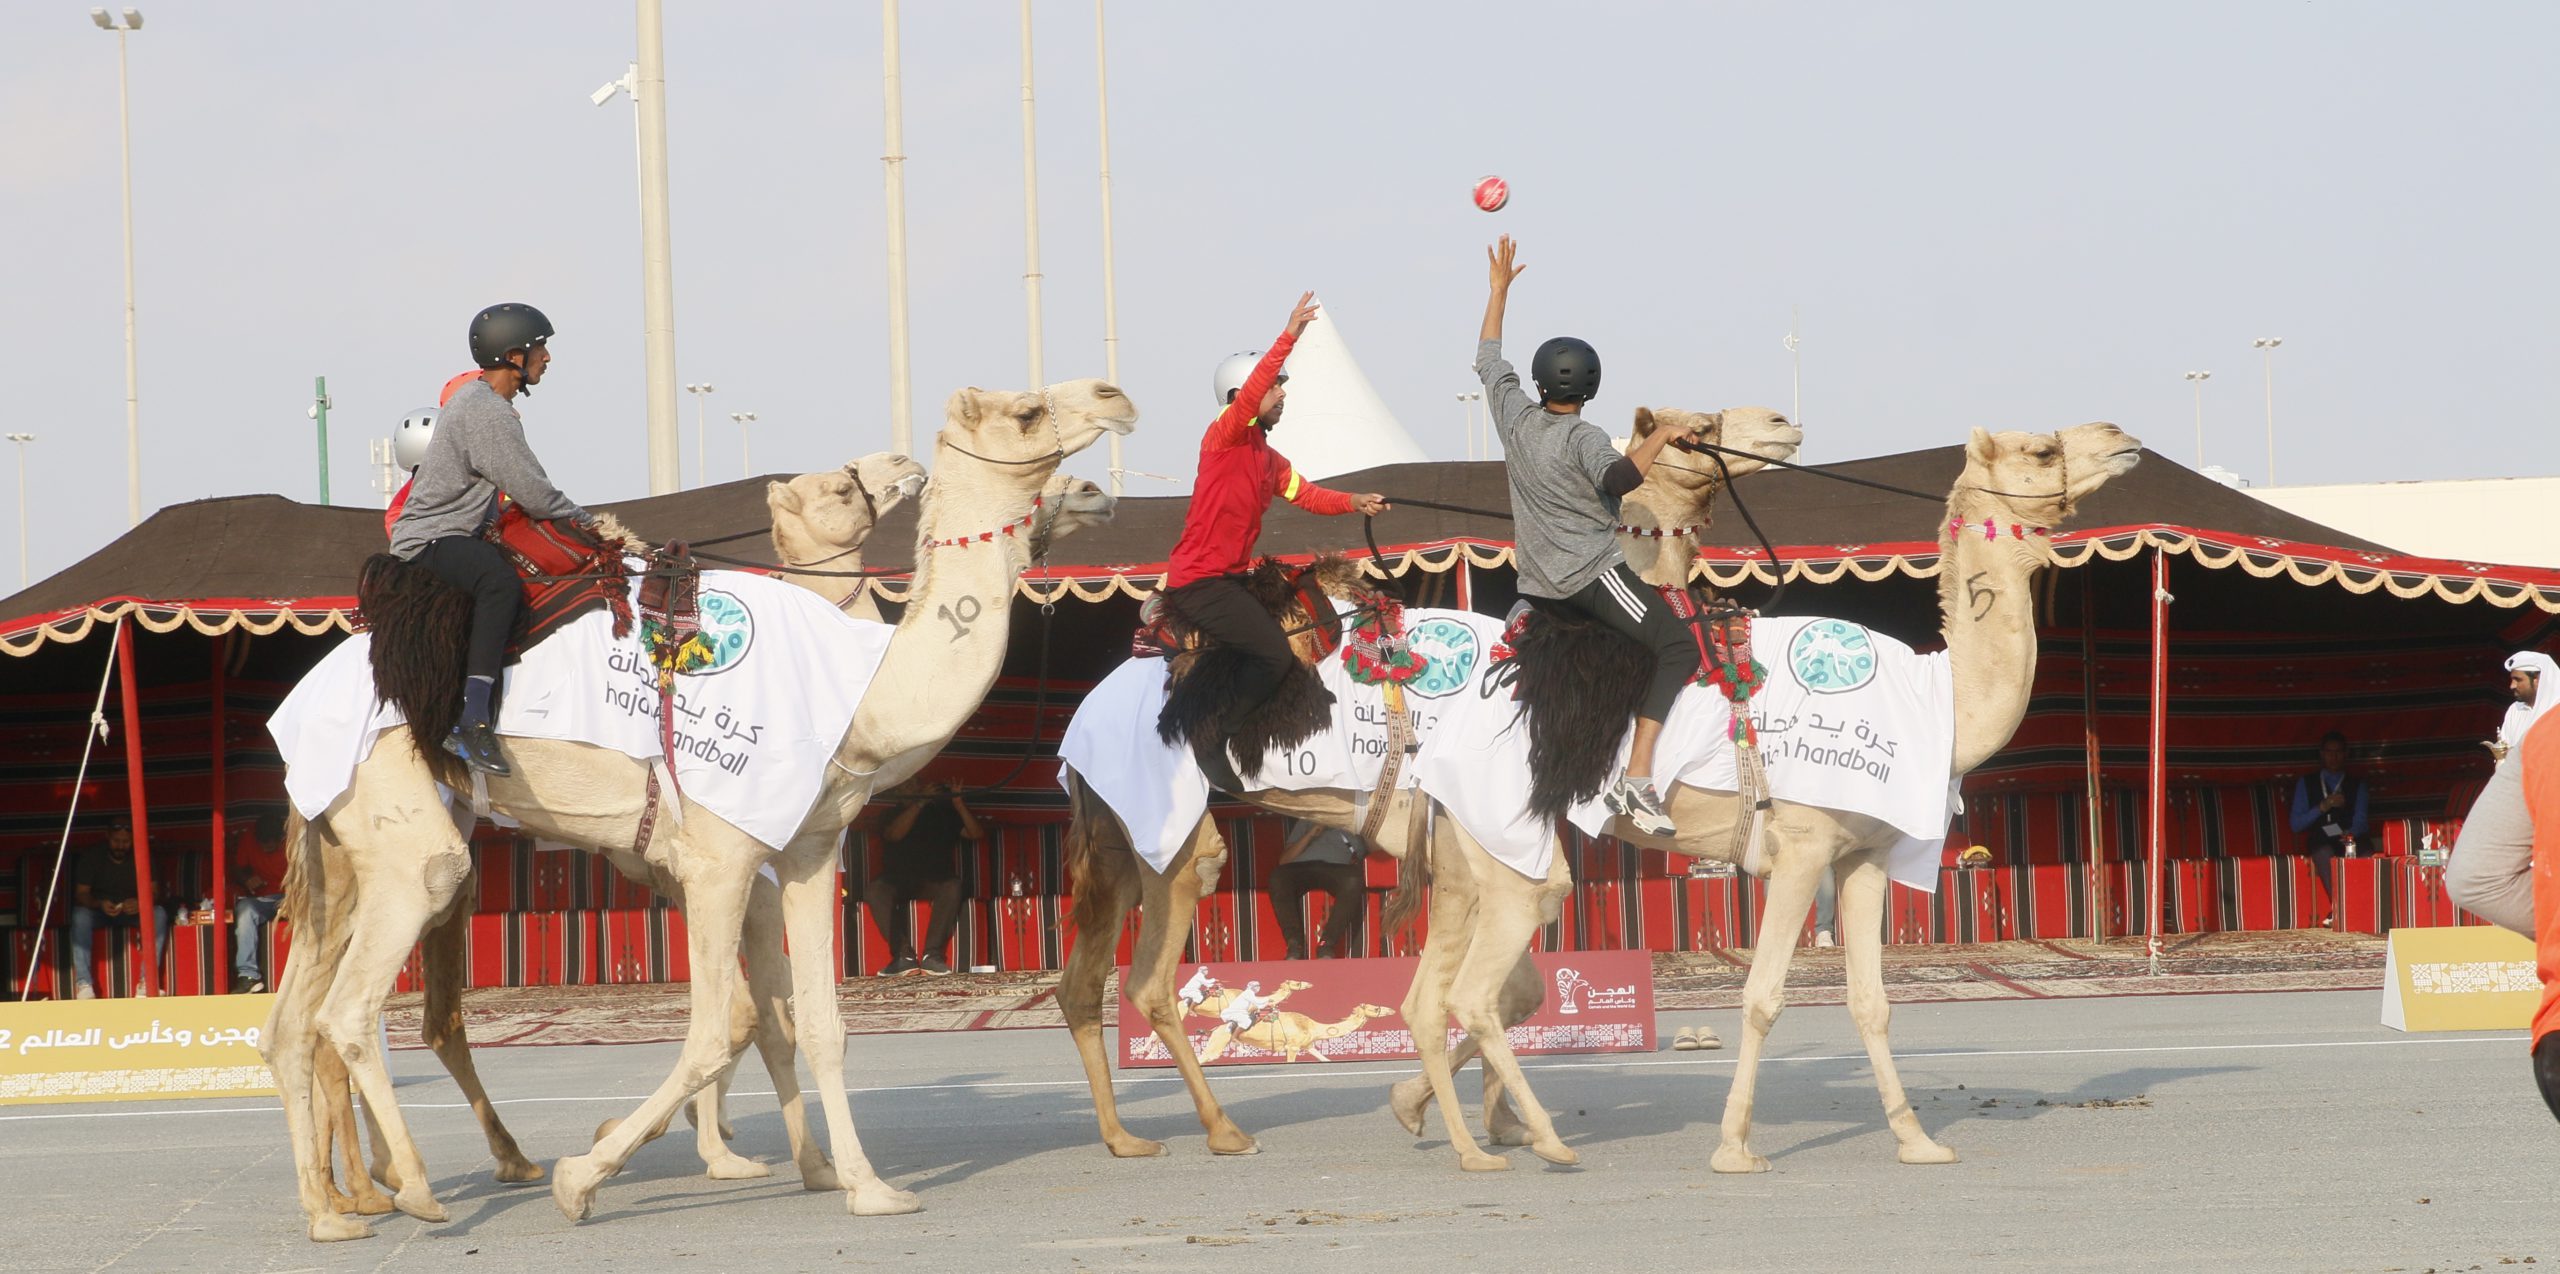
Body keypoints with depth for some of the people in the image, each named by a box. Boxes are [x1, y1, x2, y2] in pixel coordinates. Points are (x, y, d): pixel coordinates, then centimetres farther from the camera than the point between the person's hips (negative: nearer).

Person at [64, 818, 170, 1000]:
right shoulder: (91, 856, -5)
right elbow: (81, 894, -11)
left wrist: (140, 904, -32)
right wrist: (100, 904, -33)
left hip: (132, 911, 1)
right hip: (99, 913, -1)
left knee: (159, 914, -29)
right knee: (80, 915, -35)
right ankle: (83, 983, -39)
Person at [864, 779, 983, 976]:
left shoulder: (944, 814, 11)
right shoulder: (893, 813, 9)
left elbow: (976, 833, 1)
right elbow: (894, 834, -13)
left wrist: (958, 803, -10)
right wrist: (919, 803, -16)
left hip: (934, 882, 0)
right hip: (898, 883, 0)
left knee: (952, 886, -35)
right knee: (874, 889, -33)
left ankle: (932, 955, -36)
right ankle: (903, 955, -36)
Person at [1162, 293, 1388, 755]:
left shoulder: (1270, 460, 17)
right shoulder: (1225, 436, -10)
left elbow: (1307, 495, 9)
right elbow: (1250, 394, -27)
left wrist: (1355, 503, -11)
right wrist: (1289, 337, -36)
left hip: (1232, 578, 10)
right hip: (1199, 582, -10)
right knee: (1274, 654, -14)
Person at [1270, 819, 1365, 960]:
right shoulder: (1306, 821, 32)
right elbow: (1285, 860, 20)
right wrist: (1311, 834, 10)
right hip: (1302, 866, 1)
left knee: (1354, 879, -37)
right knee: (1278, 876, -35)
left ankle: (1327, 945, -41)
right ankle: (1294, 946, -41)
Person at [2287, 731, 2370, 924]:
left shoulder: (2357, 785, 20)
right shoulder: (2306, 783, 18)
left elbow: (2360, 822, 7)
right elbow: (2296, 825, 9)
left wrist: (2350, 834, -18)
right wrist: (2322, 807, -4)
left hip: (2348, 841, 0)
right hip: (2319, 842, 0)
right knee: (2326, 856, -38)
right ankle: (2339, 907, -50)